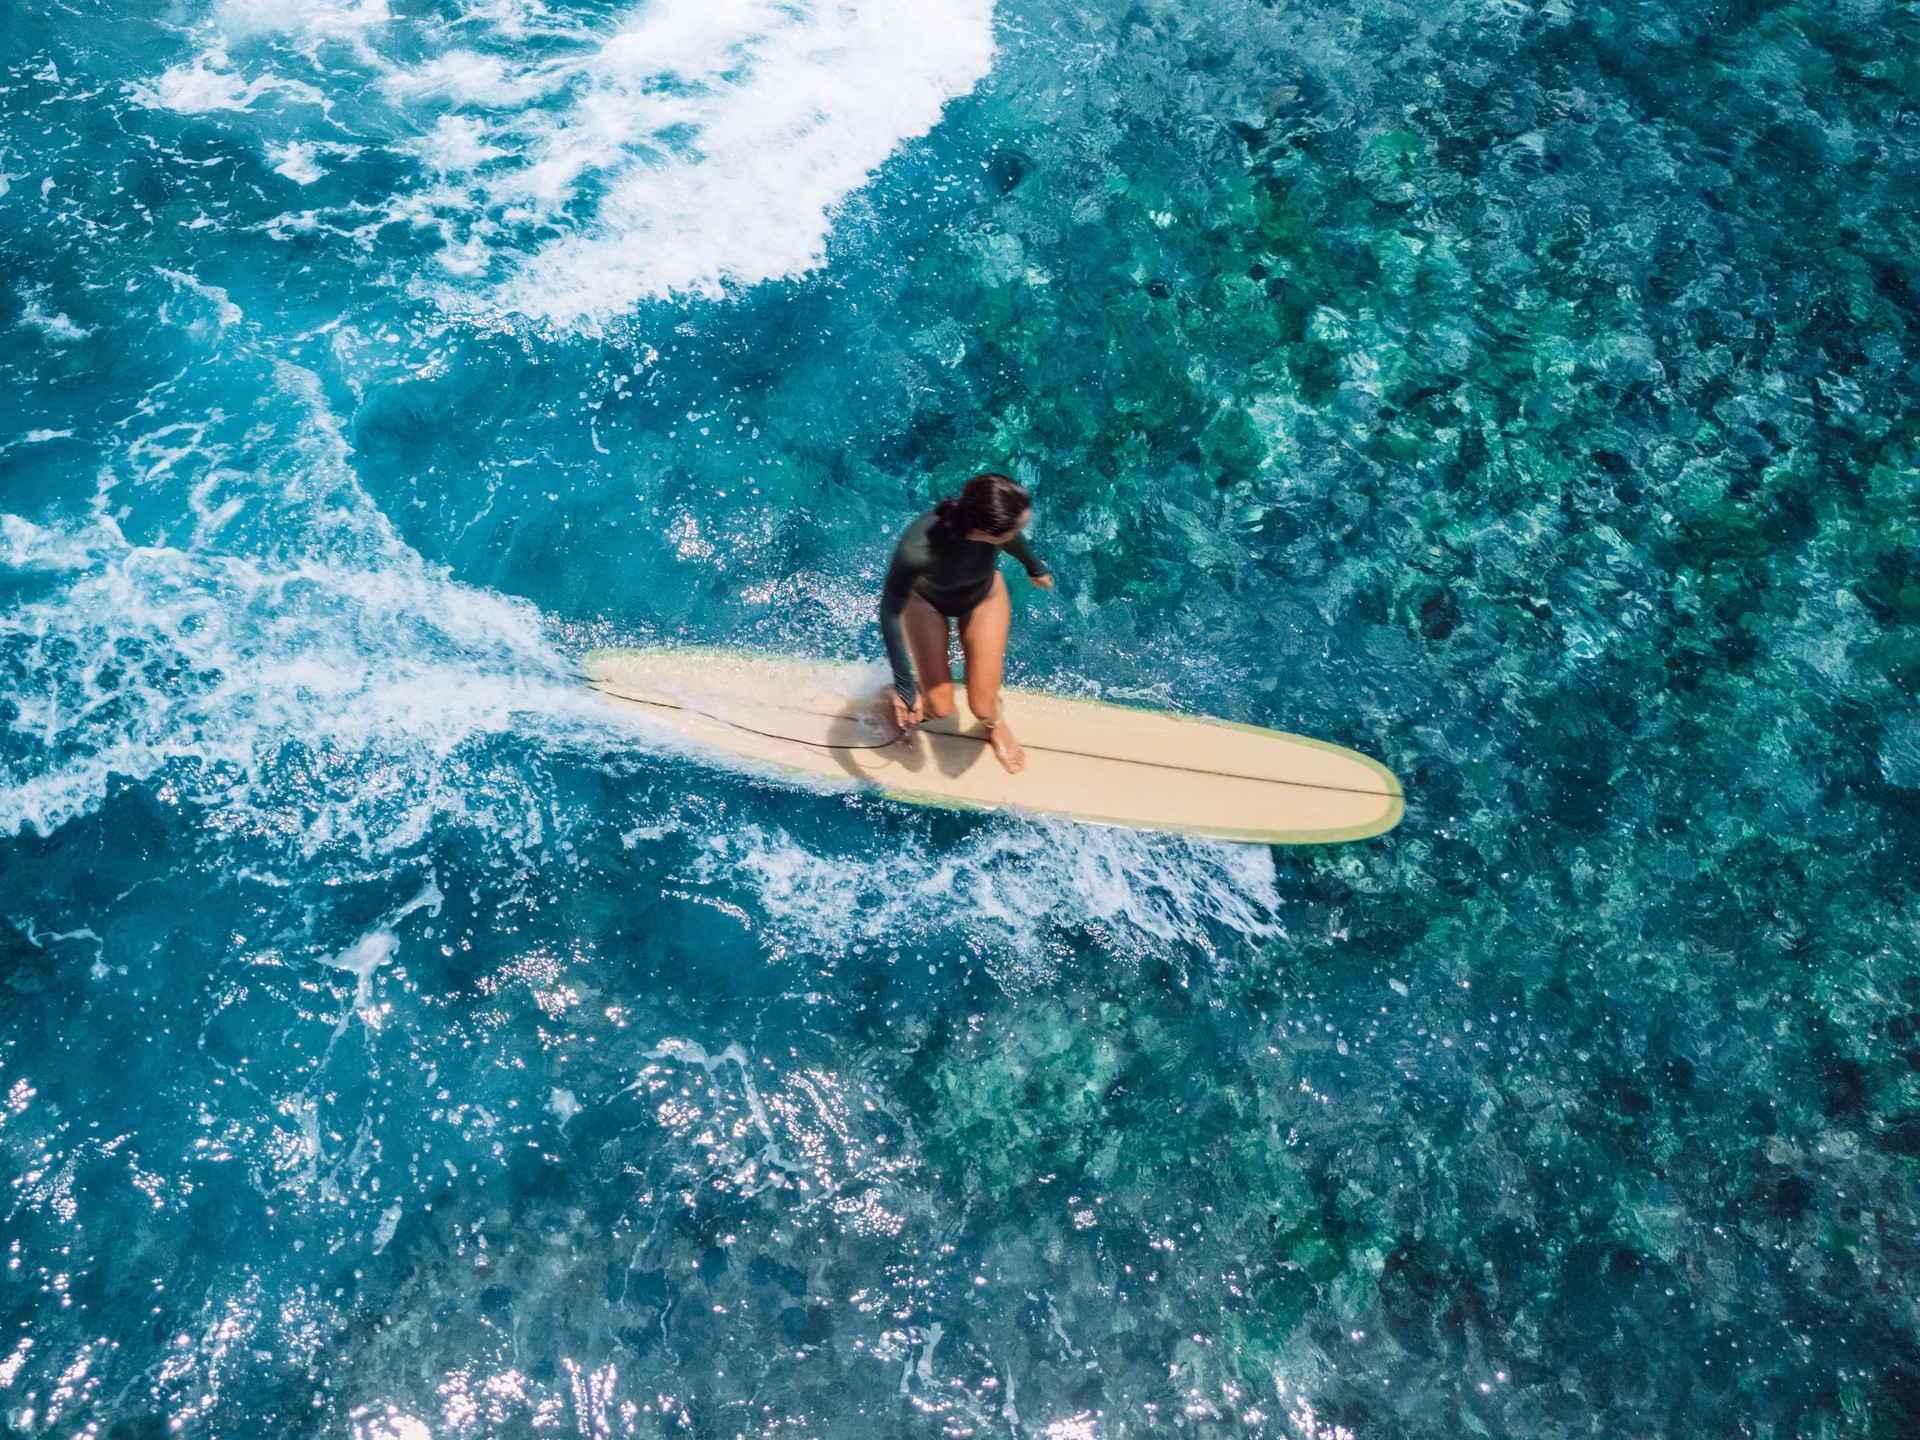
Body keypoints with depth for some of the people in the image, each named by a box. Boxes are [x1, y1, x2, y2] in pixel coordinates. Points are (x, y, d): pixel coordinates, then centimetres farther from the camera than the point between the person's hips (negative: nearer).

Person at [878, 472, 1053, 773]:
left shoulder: (996, 517, -36)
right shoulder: (917, 548, -47)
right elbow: (890, 612, -30)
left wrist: (1034, 567, 13)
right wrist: (903, 685, -27)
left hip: (983, 596, 2)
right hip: (927, 600, -2)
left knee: (982, 708, -1)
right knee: (939, 708, -3)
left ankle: (994, 723, 38)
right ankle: (896, 697, 34)